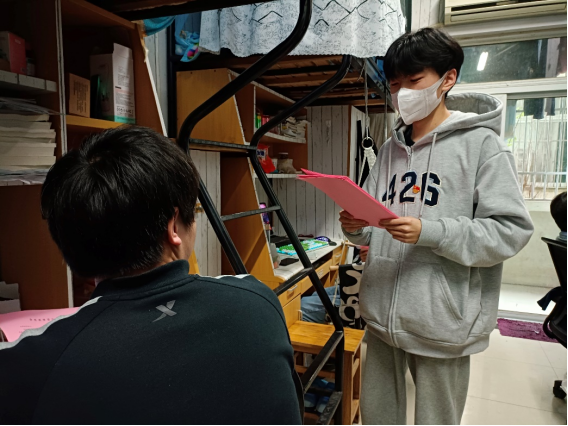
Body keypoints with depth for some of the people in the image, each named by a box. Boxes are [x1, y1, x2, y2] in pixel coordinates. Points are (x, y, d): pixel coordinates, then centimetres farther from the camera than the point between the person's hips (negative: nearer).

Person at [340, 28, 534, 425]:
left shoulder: (480, 143, -6)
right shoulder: (391, 149, 10)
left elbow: (511, 229, -13)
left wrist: (428, 232, -23)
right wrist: (356, 228, -9)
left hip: (442, 323, -5)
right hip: (383, 315, 5)